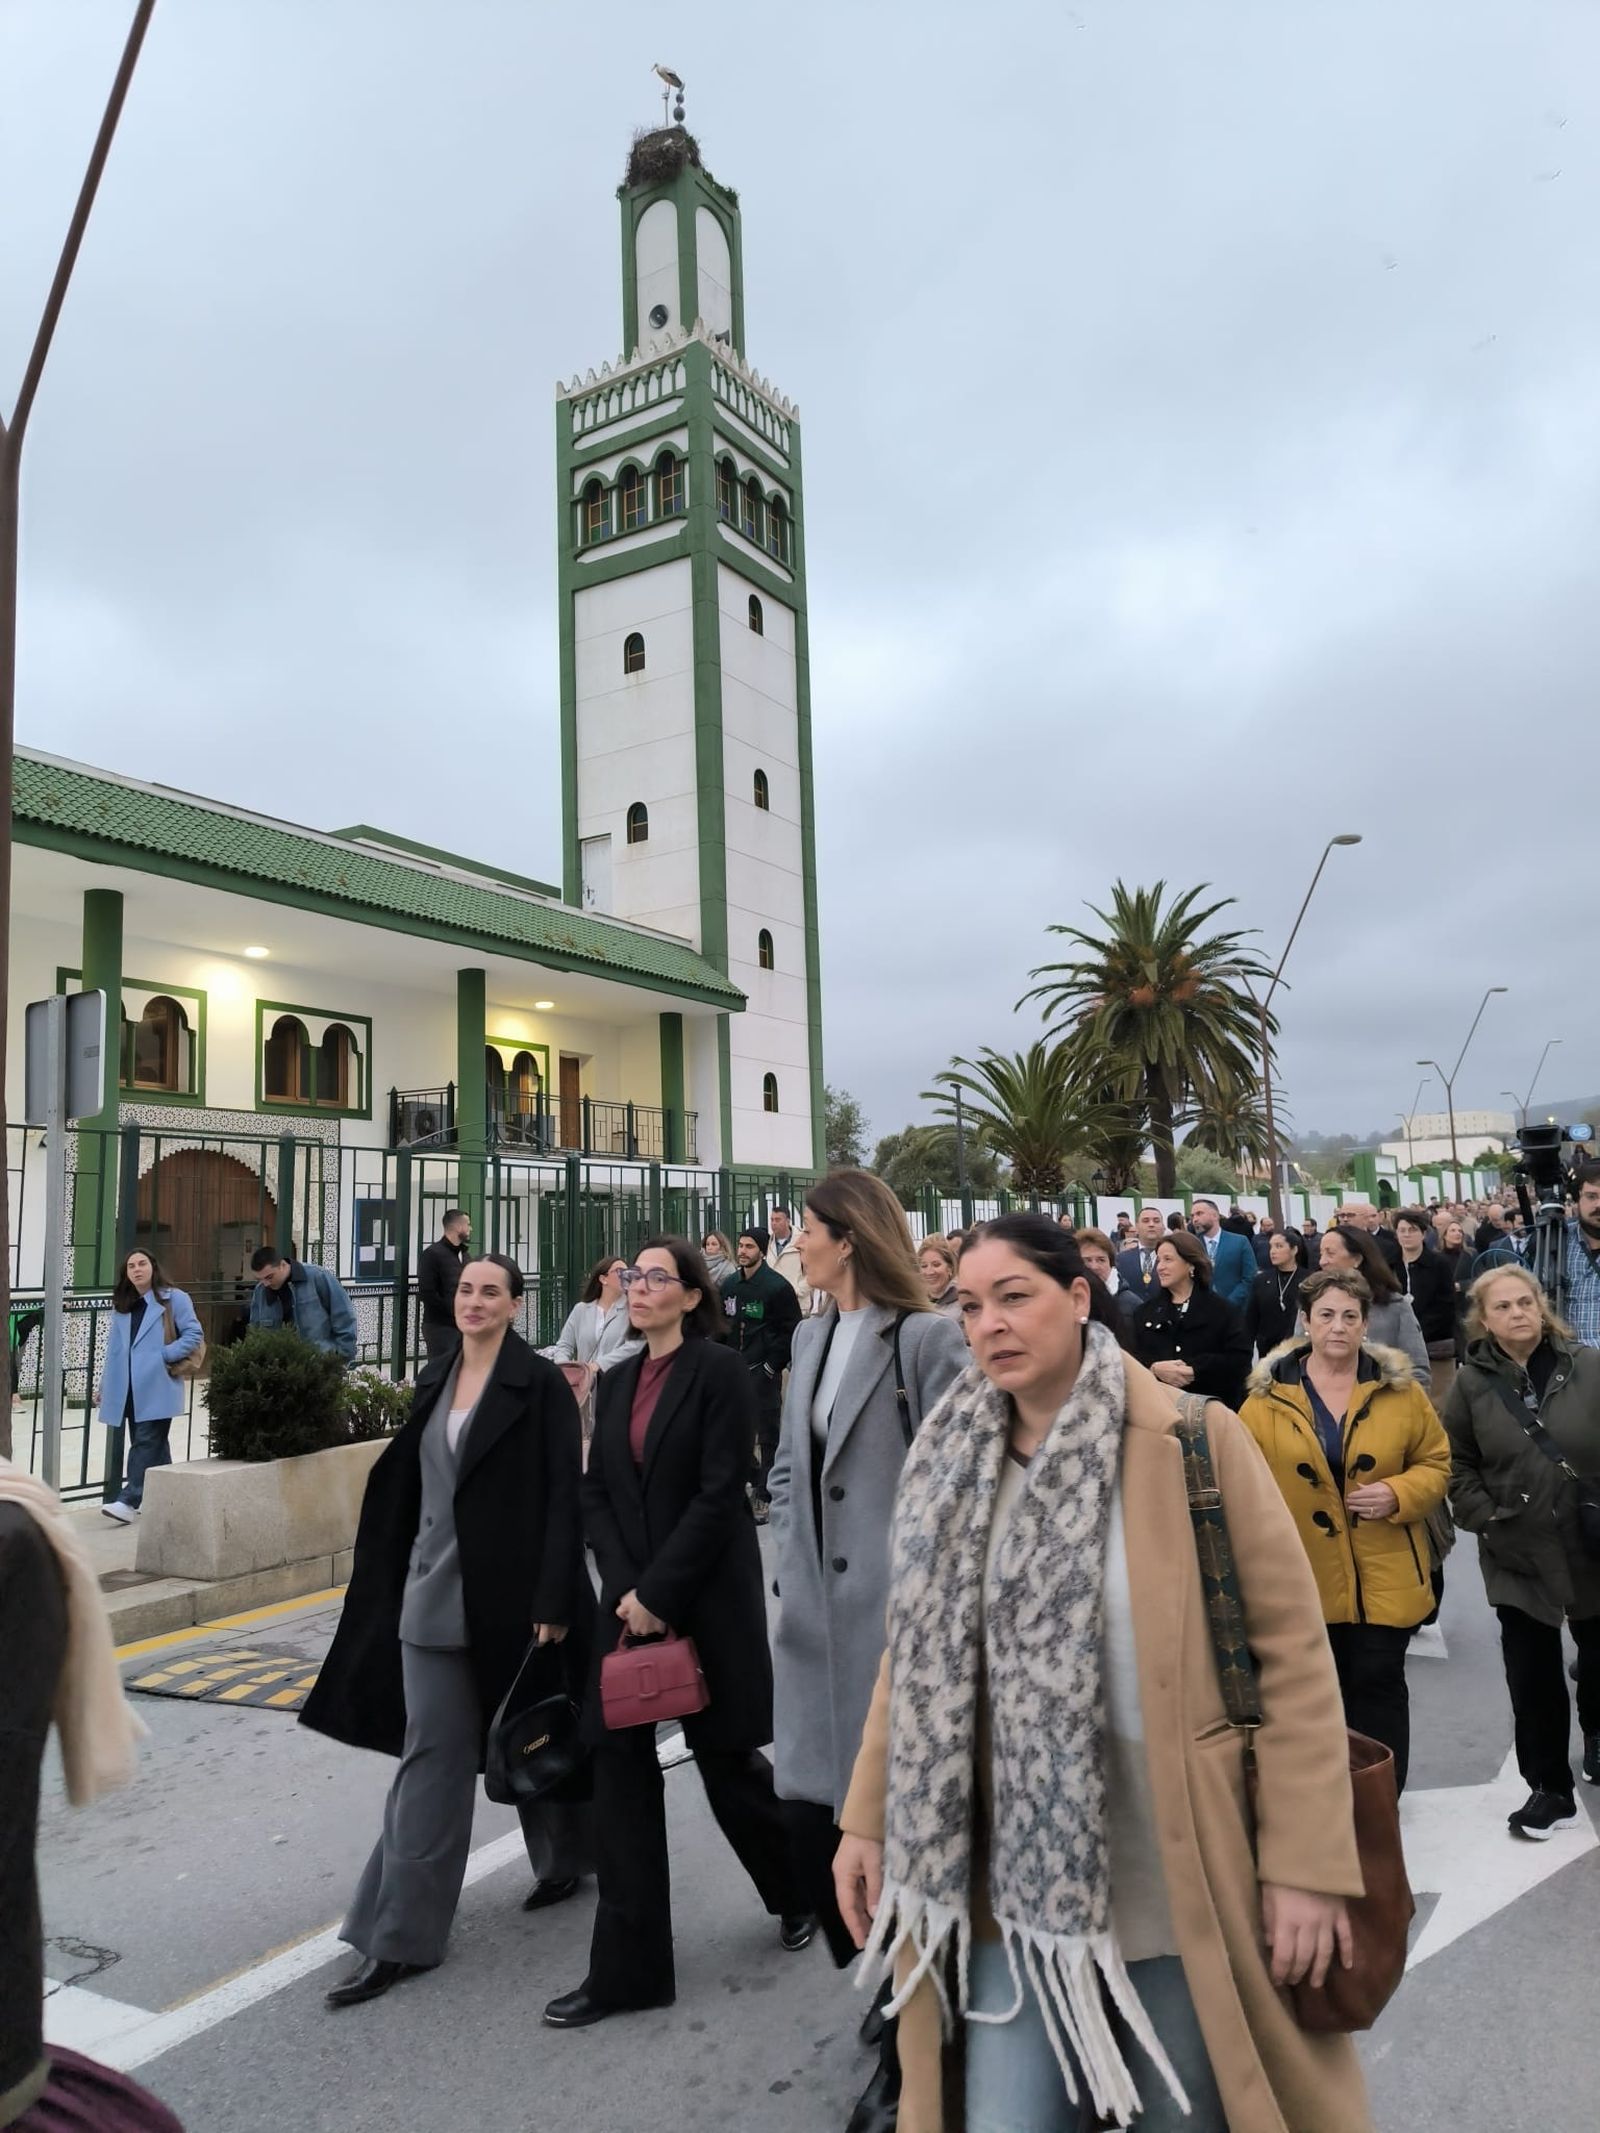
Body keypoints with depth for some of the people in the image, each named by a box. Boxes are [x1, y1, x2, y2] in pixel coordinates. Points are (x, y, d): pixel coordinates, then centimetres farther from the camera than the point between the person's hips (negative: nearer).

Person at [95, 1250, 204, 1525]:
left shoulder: (173, 1299, -2)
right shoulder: (121, 1306, 16)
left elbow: (194, 1334, -5)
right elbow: (114, 1347, 18)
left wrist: (165, 1355, -13)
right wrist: (105, 1385, 16)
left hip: (157, 1386, -6)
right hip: (128, 1387, 6)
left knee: (146, 1442, -11)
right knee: (154, 1443, 12)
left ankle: (129, 1500, -14)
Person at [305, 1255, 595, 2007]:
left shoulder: (541, 1384, -11)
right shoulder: (435, 1380, 7)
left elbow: (563, 1497, -13)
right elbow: (410, 1484, 13)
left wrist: (552, 1601, -16)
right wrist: (400, 1582, 14)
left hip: (512, 1594, -4)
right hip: (434, 1594, 5)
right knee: (431, 1755, 6)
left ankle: (565, 1857, 40)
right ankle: (401, 1936, 17)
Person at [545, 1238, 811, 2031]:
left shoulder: (719, 1371, -10)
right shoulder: (617, 1381, 9)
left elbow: (720, 1494, -16)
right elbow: (595, 1491, 6)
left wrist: (657, 1592, -17)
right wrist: (624, 1587, -8)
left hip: (709, 1599, -5)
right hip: (629, 1600, 6)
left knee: (727, 1761, 8)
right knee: (620, 1771, 4)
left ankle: (800, 1893, 36)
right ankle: (628, 1969, 15)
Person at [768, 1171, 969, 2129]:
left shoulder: (929, 1337, -11)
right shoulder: (811, 1339, 13)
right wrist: (794, 1564, 10)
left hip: (897, 1614, -7)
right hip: (818, 1616, 7)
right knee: (810, 1816, 11)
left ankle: (909, 2049, 26)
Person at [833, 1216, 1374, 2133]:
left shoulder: (1194, 1440, -11)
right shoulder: (950, 1460, 2)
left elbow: (1293, 1650, -10)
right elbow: (917, 1653, 9)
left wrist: (1307, 1864, -13)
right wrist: (868, 1820, 4)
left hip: (1177, 1883, -2)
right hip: (1012, 1883, 3)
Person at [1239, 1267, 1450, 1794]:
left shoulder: (1400, 1388, -2)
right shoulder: (1268, 1394, -5)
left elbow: (1436, 1463, 6)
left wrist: (1398, 1494, -14)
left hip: (1384, 1575, 0)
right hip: (1302, 1575, 0)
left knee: (1379, 1684, 7)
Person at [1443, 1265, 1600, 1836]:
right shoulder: (1471, 1384, -4)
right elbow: (1459, 1467, 2)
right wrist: (1487, 1522, -8)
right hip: (1518, 1556, 0)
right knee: (1532, 1675, 4)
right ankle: (1549, 1786, 20)